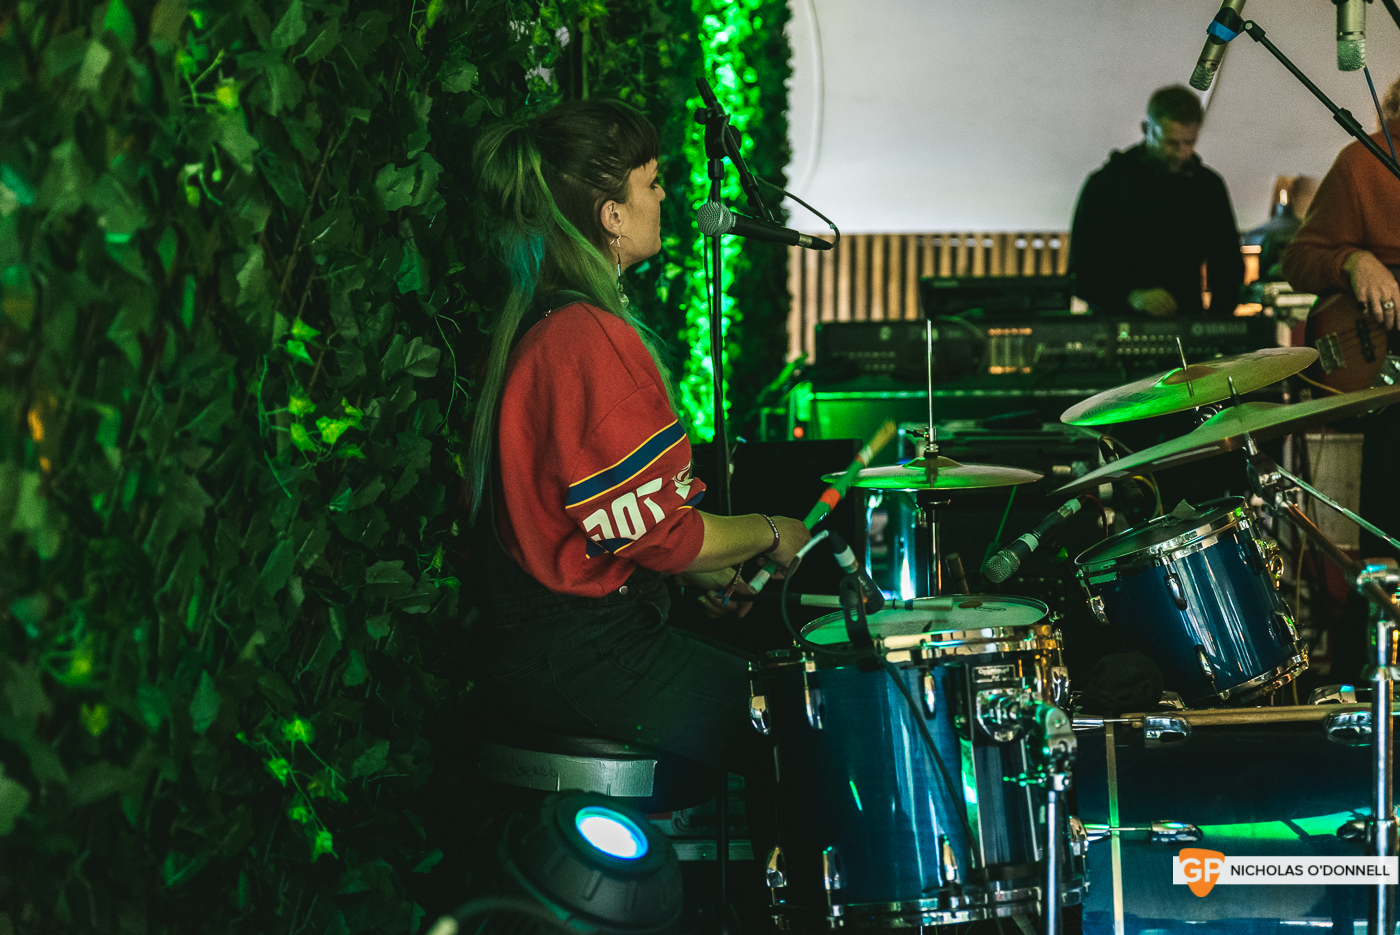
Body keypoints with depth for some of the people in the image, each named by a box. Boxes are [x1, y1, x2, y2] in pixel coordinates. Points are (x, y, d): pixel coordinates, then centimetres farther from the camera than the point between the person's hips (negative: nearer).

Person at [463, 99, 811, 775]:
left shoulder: (531, 324, 11)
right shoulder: (590, 340, -21)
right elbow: (657, 530, -19)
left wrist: (711, 573, 17)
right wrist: (768, 534, -2)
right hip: (588, 663, -10)